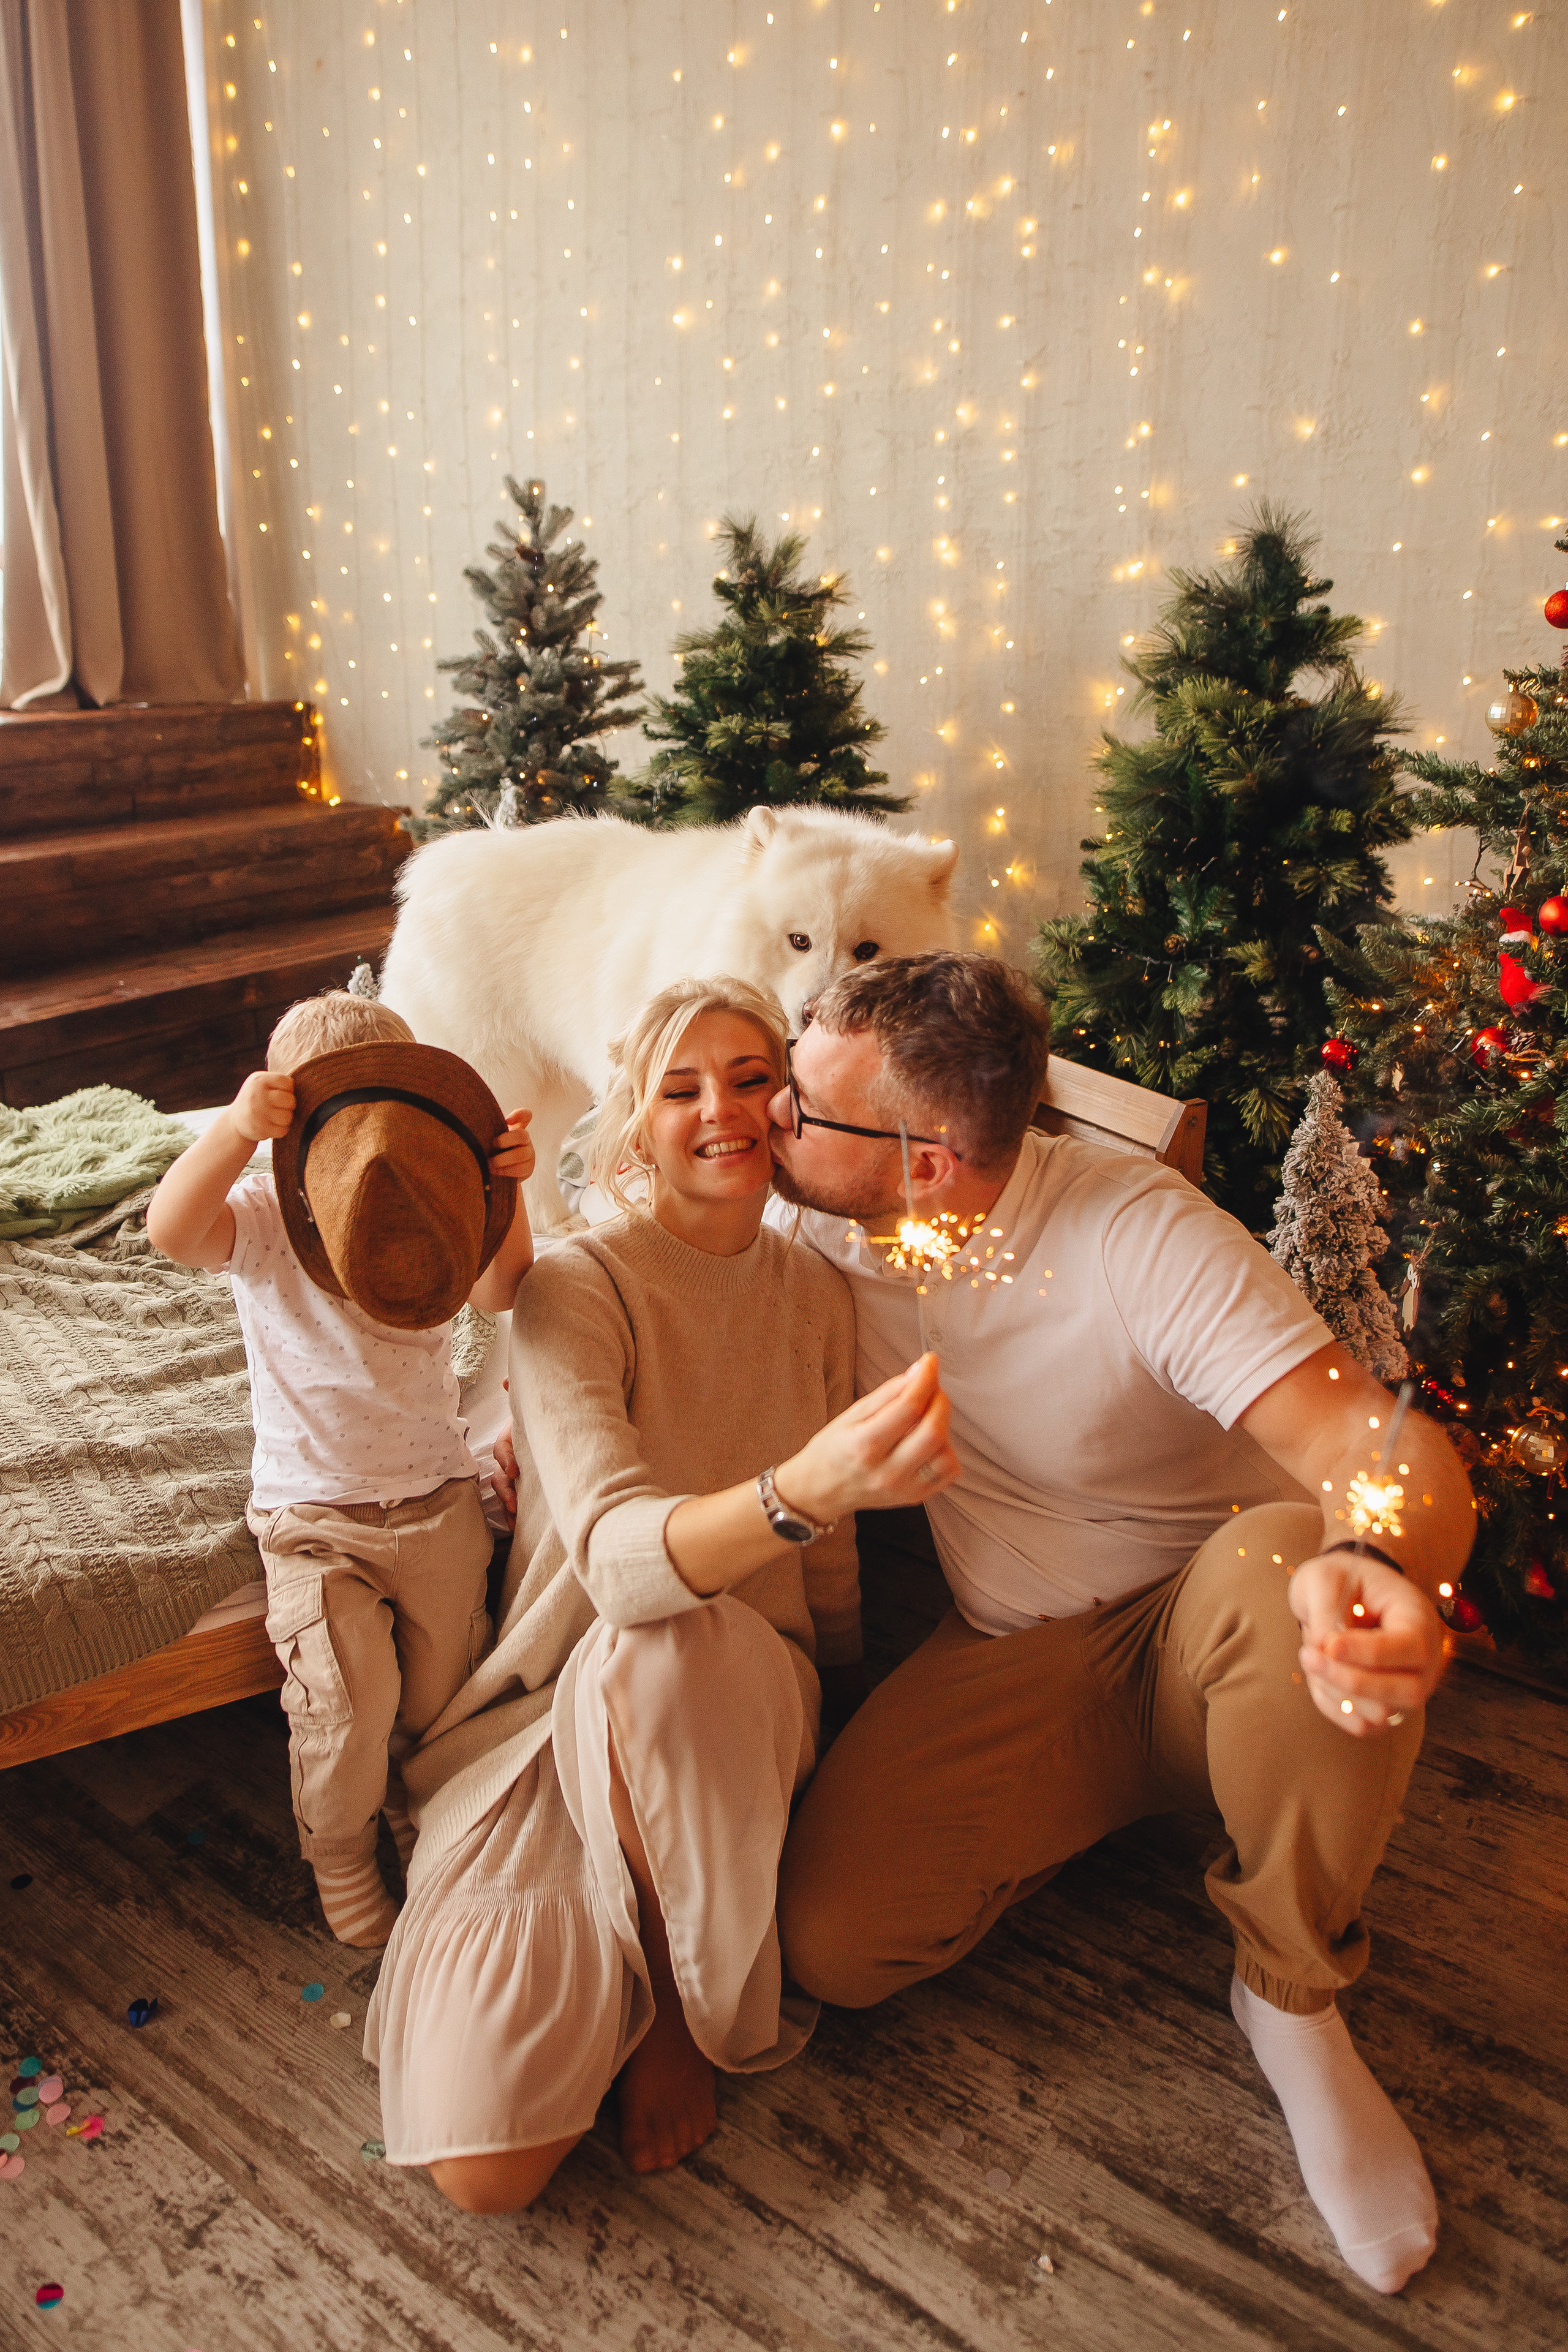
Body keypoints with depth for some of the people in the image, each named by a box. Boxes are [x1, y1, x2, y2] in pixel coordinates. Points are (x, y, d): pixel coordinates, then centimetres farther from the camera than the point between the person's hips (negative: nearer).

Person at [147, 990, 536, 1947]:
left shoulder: (427, 1211, -1)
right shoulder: (262, 1219, -10)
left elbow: (503, 1290, -14)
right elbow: (171, 1229, -30)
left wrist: (504, 1187, -29)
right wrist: (236, 1129, -45)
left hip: (439, 1496, 3)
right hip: (314, 1517, -3)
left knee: (442, 1698, 9)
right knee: (350, 1700, -16)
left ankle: (426, 1831, 41)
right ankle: (339, 1857, 15)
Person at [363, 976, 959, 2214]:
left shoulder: (817, 1291, 2)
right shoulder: (575, 1289, -14)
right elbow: (616, 1554, -33)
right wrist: (804, 1488, -51)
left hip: (744, 1703, 3)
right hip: (557, 1707, -3)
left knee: (662, 1654, -37)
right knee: (483, 2168, -20)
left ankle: (691, 2002, -9)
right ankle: (624, 1965, 11)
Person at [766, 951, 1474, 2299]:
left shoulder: (1135, 1234, -24)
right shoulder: (823, 1233, -9)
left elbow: (1384, 1444, -31)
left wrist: (1385, 1569, -55)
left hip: (1205, 1632, -3)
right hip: (1012, 1666, 3)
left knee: (1291, 1565, -40)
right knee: (833, 1944, -19)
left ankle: (1293, 1996, -11)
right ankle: (1122, 1809, 10)